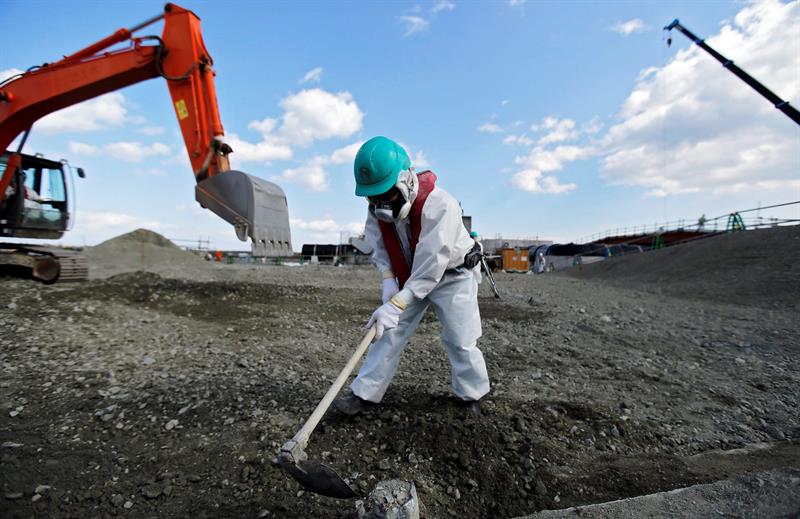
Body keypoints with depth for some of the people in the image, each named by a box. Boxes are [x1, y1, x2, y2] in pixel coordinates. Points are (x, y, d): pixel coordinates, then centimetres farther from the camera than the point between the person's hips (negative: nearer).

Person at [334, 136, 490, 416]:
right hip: (409, 278, 5)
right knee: (388, 332, 1)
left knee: (460, 340, 0)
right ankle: (365, 394, 11)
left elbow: (431, 265, -36)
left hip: (452, 275, -5)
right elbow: (379, 248, -2)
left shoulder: (440, 205, -34)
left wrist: (395, 305, -38)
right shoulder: (378, 206, -13)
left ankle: (472, 395, 24)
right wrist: (388, 280, -19)